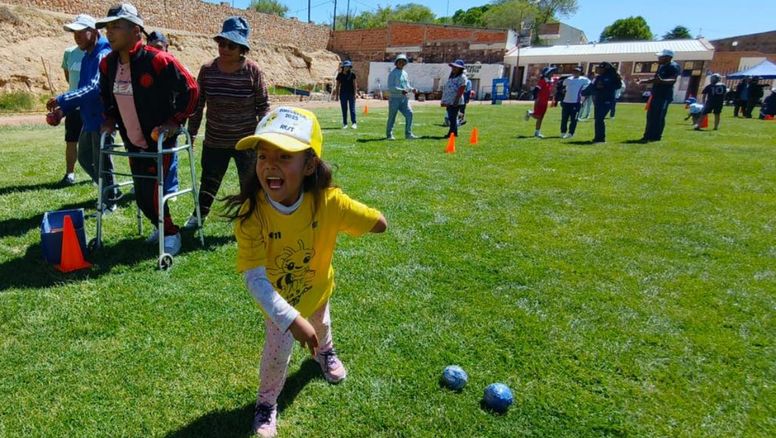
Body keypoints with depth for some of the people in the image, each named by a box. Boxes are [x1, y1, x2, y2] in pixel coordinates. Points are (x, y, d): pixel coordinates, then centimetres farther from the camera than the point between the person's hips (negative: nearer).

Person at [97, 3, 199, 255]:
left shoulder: (158, 61, -19)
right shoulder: (108, 64, 2)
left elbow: (190, 89, -14)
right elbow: (106, 96, 21)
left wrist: (176, 121, -15)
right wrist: (111, 119, 8)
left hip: (159, 142, -7)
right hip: (133, 144, 7)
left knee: (151, 194, -7)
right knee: (141, 196, 12)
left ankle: (170, 234, 15)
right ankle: (162, 227, 36)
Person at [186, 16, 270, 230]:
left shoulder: (252, 71, -11)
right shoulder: (207, 70, -4)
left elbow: (263, 106, -5)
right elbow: (197, 104, 4)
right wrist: (191, 134, 6)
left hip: (246, 142, -2)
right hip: (214, 142, 3)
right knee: (208, 182, 16)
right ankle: (198, 215, 39)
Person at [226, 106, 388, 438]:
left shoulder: (328, 202, -34)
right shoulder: (251, 213, -37)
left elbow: (378, 224, -21)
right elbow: (255, 278, -38)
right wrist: (292, 318, -45)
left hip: (317, 287, 3)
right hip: (278, 300, -2)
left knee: (321, 327, 31)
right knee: (277, 352, 7)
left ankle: (325, 352, 70)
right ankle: (266, 403, 42)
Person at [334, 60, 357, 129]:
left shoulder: (352, 74, 1)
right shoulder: (340, 75, 4)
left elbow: (355, 85, 1)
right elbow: (337, 86, 8)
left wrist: (355, 94, -7)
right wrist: (337, 95, 4)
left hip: (351, 93, -2)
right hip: (343, 93, 2)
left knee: (352, 108, -6)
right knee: (344, 109, 4)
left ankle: (354, 123, -4)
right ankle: (345, 124, 10)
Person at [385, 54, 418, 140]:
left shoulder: (405, 73, 17)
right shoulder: (393, 73, -5)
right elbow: (390, 87, -14)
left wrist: (412, 89, 1)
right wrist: (401, 91, -25)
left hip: (404, 98, 6)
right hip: (394, 98, -6)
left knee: (409, 113, -7)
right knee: (392, 117, 2)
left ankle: (408, 134, -1)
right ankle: (389, 135, 14)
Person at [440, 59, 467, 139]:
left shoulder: (462, 77, -7)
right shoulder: (451, 76, 21)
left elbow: (461, 90, -15)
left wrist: (456, 101, -22)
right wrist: (444, 100, 20)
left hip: (455, 102, -9)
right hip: (449, 101, 9)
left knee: (453, 118, -9)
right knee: (451, 118, 12)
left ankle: (452, 133, -6)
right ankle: (454, 133, 20)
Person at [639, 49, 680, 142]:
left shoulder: (673, 67, -12)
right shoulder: (661, 66, 17)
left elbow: (673, 80, -26)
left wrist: (661, 81, -43)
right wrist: (644, 81, 23)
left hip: (664, 96, -10)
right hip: (656, 95, 10)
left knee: (658, 117, -9)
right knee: (650, 116, 11)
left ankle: (655, 136, -6)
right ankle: (648, 136, 17)